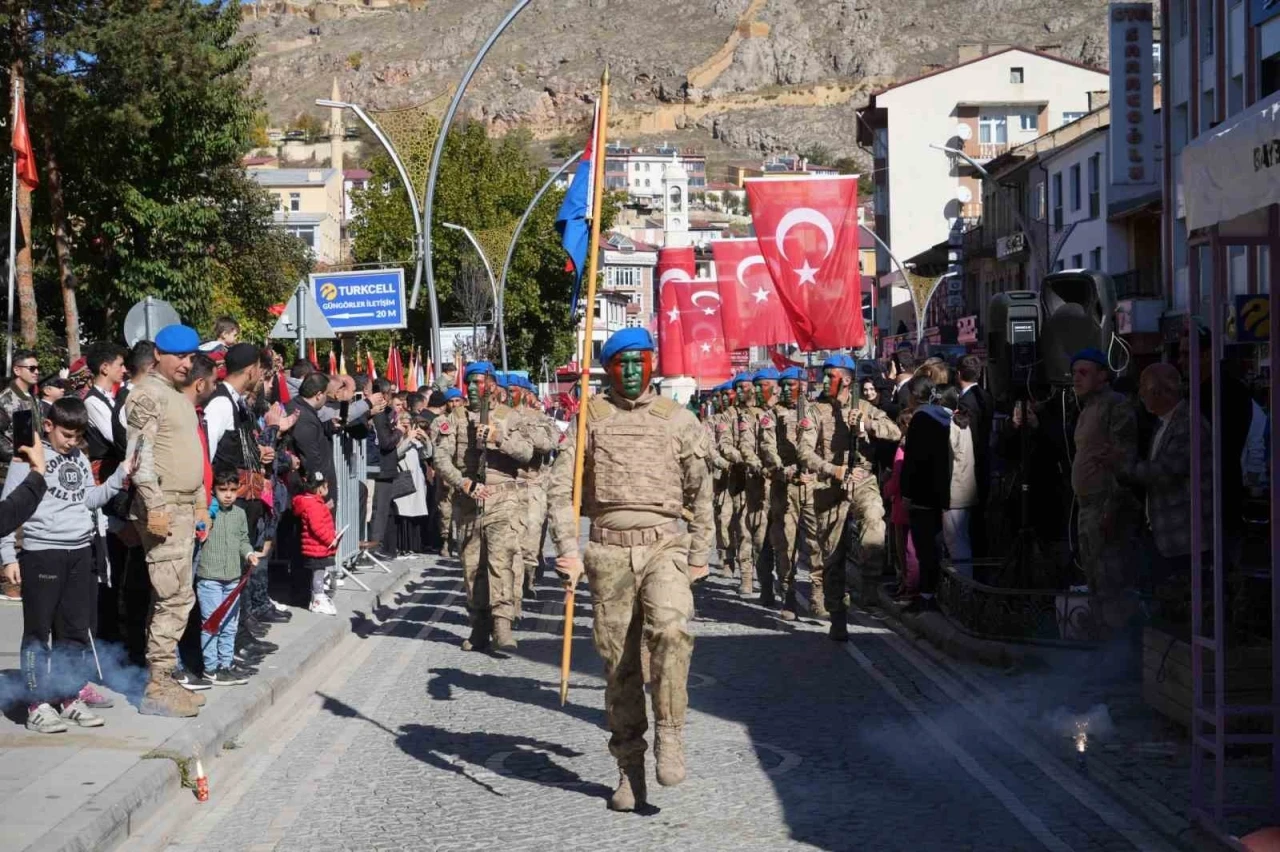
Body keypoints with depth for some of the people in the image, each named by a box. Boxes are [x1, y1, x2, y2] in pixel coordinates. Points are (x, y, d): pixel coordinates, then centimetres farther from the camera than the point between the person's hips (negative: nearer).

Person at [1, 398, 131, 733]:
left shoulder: (80, 459, 13)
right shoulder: (28, 458, -4)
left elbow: (89, 500, 11)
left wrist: (120, 476, 1)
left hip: (81, 553, 6)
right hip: (41, 552, -6)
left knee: (76, 629, 10)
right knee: (39, 630, -1)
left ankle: (70, 698, 19)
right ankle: (38, 705, 4)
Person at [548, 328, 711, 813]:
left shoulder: (677, 419, 9)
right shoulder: (590, 417, 7)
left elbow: (700, 491, 15)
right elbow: (560, 488, 3)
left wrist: (699, 555, 12)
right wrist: (569, 552, -7)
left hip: (664, 545, -1)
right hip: (609, 550, 1)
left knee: (670, 629, -27)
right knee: (618, 662, 3)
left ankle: (670, 736, -13)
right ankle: (629, 769, 14)